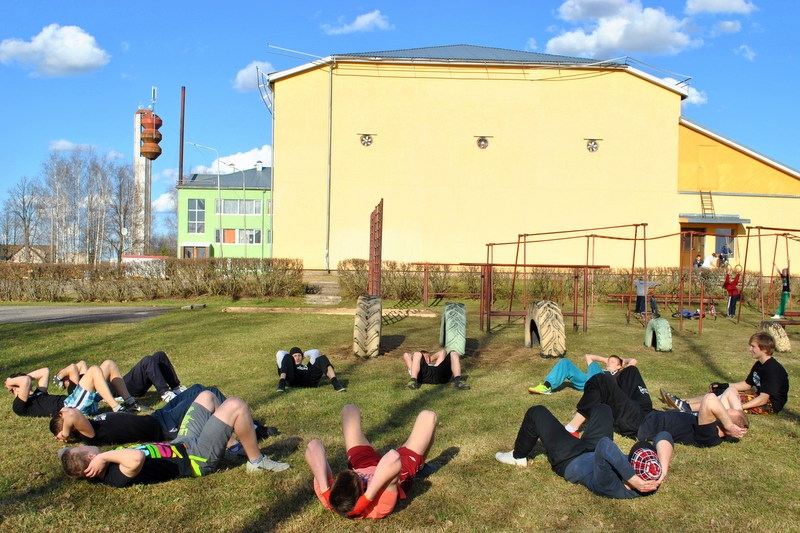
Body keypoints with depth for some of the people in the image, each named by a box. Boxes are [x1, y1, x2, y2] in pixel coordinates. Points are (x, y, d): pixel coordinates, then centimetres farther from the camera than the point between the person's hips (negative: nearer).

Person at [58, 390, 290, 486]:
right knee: (235, 405, -13)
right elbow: (137, 458, -52)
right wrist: (104, 456, -40)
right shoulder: (120, 476, -31)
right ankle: (256, 461, 4)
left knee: (207, 395, 19)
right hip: (198, 458, -9)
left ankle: (243, 434, 33)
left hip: (182, 445, 9)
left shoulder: (112, 464, -5)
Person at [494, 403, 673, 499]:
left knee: (536, 412, 3)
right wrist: (663, 470, -48)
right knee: (603, 408, 22)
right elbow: (663, 435, -34)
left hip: (569, 461, -6)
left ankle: (518, 457, 29)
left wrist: (632, 479, -61)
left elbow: (605, 447, -63)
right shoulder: (651, 483, -28)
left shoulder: (610, 487, -45)